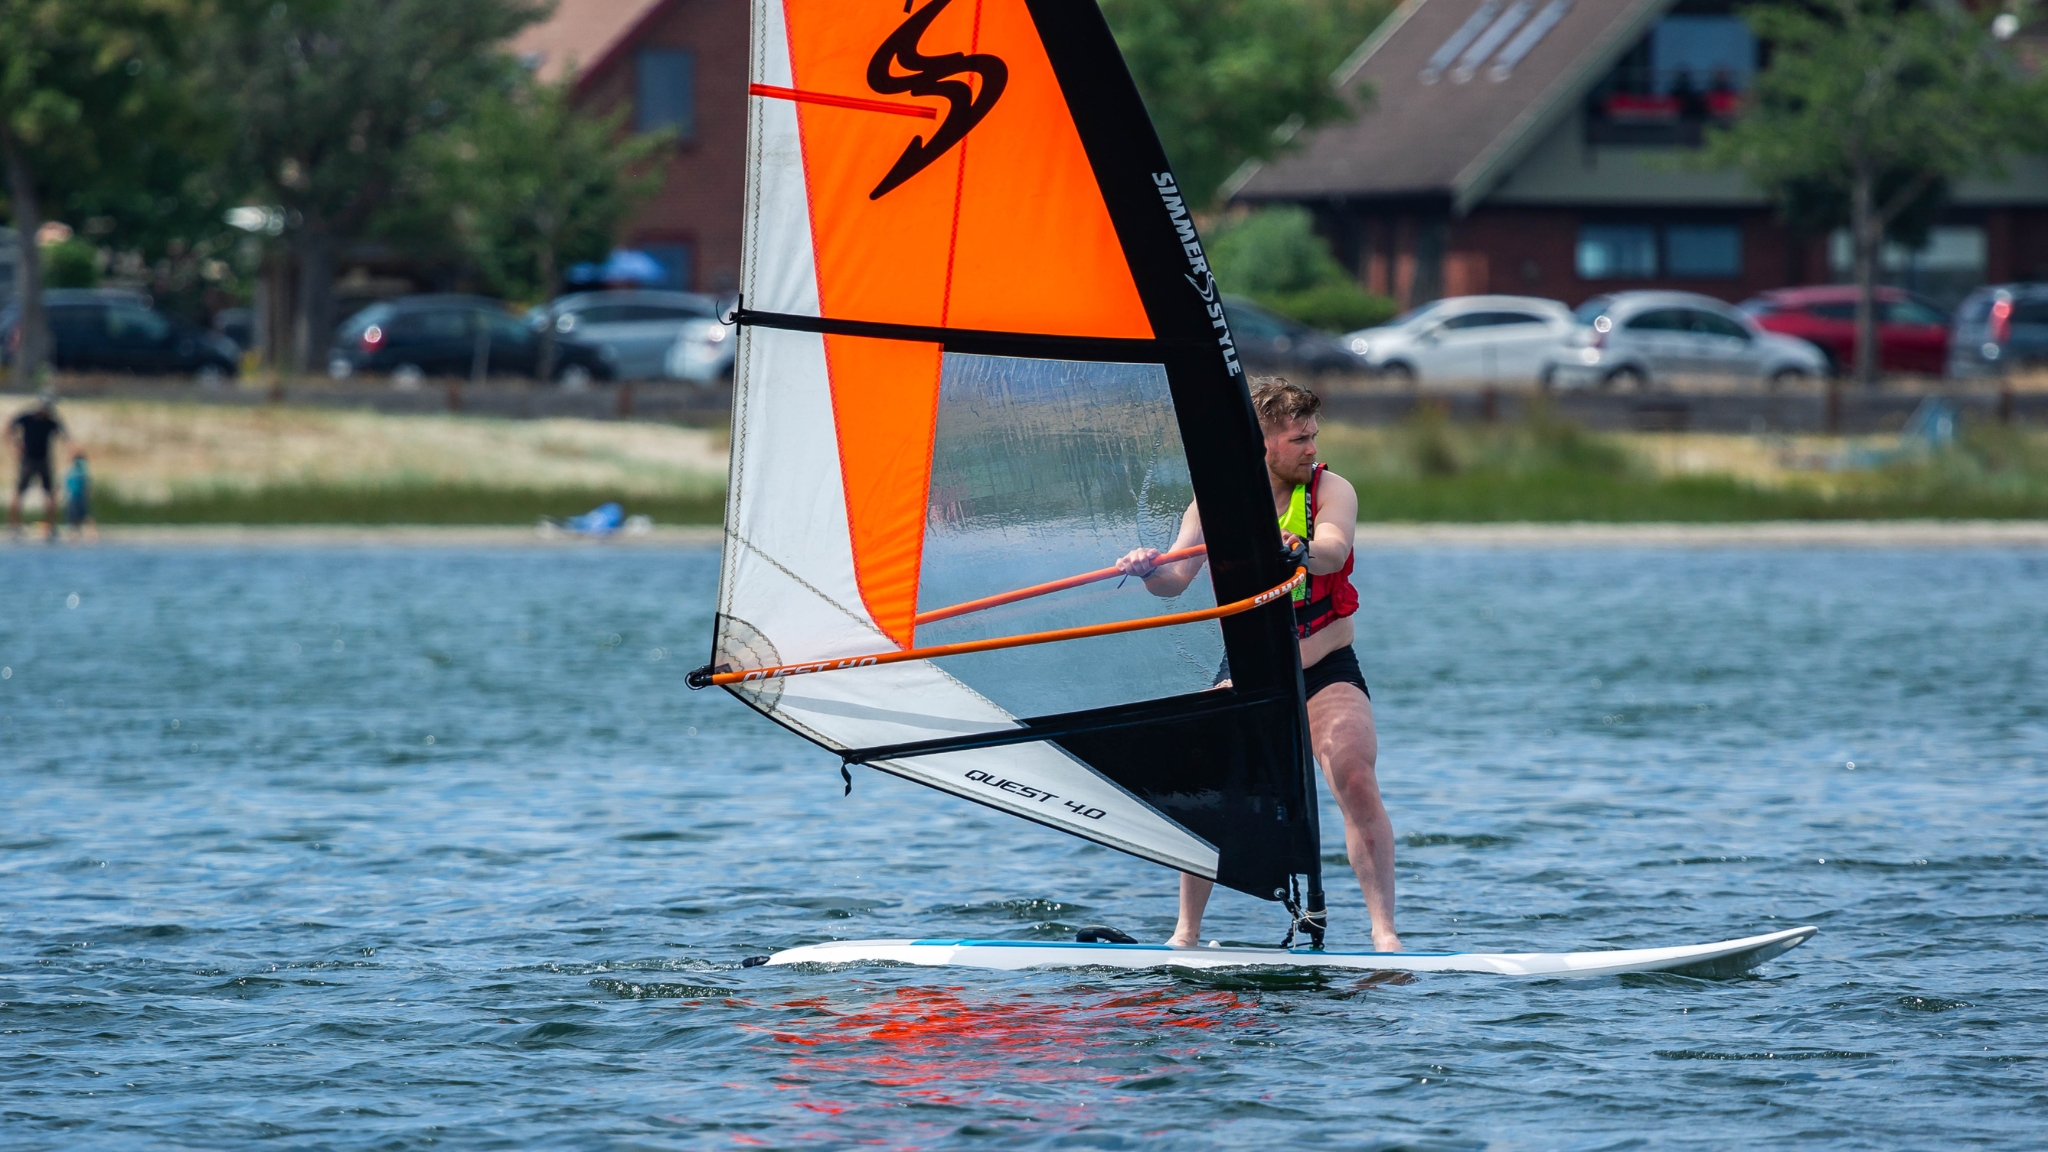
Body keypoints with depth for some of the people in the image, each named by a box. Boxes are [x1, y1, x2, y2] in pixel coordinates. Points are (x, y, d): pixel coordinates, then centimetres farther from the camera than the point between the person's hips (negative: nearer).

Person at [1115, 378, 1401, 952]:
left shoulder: (1330, 490, -9)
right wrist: (1151, 570, -39)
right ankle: (1187, 932, 2)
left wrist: (1300, 548, -52)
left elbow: (1332, 552, -29)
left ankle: (1384, 931, -18)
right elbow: (1178, 577, -16)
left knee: (1357, 782, -21)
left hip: (1327, 670, -1)